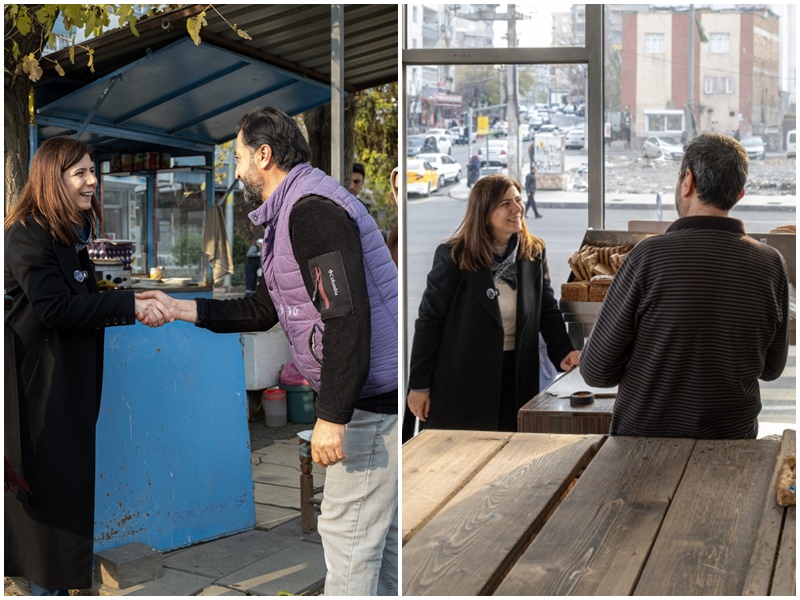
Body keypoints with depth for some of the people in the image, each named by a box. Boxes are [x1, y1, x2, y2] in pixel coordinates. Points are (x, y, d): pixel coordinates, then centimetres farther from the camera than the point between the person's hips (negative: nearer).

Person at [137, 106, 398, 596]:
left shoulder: (311, 210, -17)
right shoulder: (294, 212, 18)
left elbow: (347, 317, -26)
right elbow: (261, 311, 23)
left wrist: (331, 417, -26)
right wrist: (179, 308, 20)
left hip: (370, 402, -11)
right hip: (379, 393, 11)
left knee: (348, 532, -3)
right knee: (379, 530, 18)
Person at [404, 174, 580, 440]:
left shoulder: (534, 253, 3)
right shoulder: (454, 256, -10)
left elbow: (548, 310, 9)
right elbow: (429, 321, -7)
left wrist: (562, 352, -9)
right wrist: (419, 385, -8)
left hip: (516, 378, 4)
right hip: (460, 379, -4)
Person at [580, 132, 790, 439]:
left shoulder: (649, 256, -18)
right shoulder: (771, 265, -8)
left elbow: (596, 371, -12)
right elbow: (771, 368, 5)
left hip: (644, 436, -3)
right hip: (734, 436, 3)